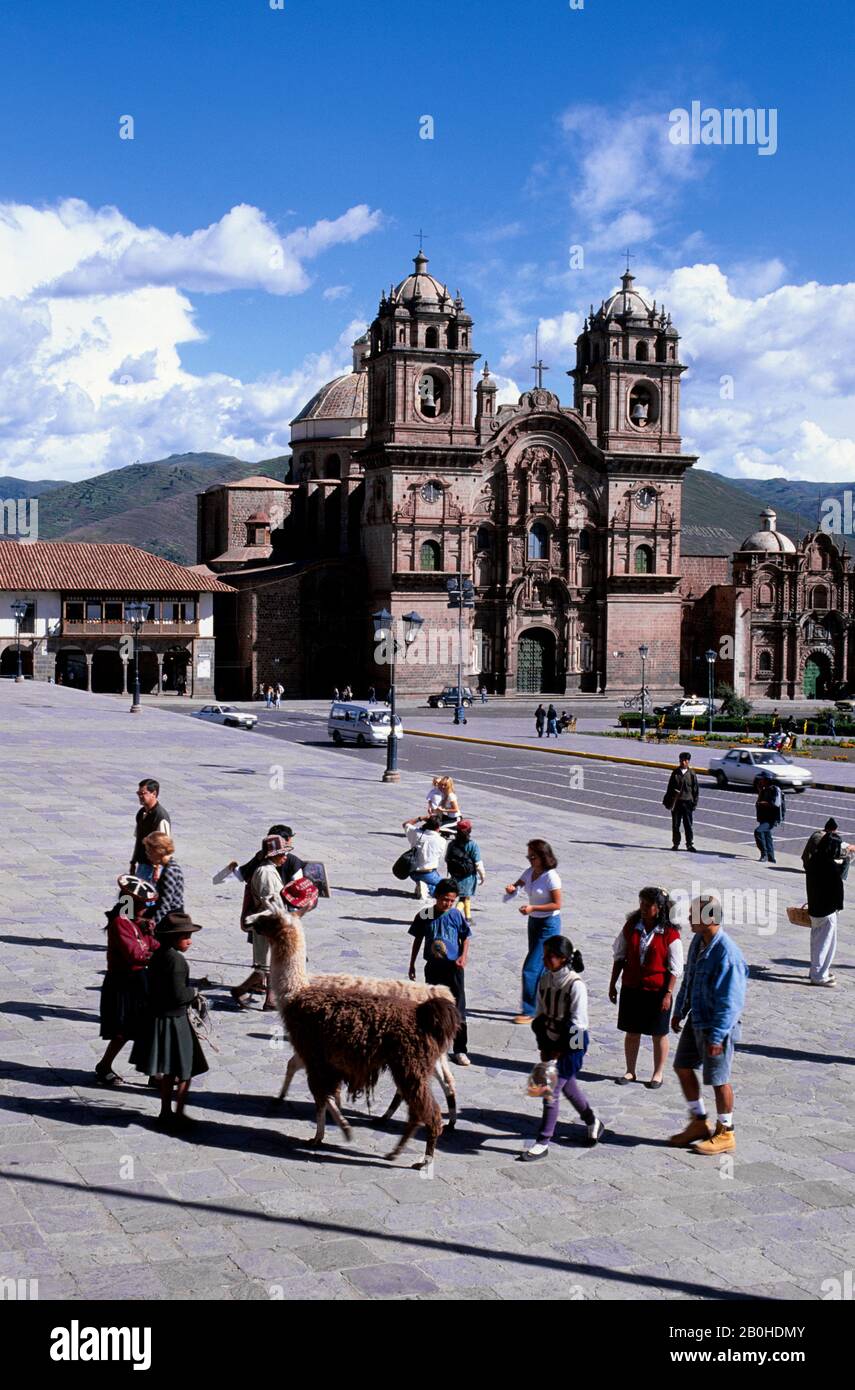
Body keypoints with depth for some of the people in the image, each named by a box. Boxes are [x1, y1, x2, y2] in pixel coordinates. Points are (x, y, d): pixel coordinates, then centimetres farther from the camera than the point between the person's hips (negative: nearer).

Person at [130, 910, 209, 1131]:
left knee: (168, 1072, 20)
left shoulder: (158, 956, 7)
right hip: (173, 1021, -9)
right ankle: (178, 1115, 8)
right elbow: (179, 995, -25)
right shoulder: (176, 960, -21)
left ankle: (166, 1113, 29)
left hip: (158, 1018, 9)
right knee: (184, 1071, 4)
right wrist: (194, 992, -6)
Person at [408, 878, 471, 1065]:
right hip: (433, 966, 2)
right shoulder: (424, 915, -4)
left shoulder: (456, 915, -7)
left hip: (453, 966, -2)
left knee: (458, 1009, -2)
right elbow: (418, 939, 6)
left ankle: (460, 1050, 3)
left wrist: (464, 955, -16)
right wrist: (412, 964, 10)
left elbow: (465, 937, 1)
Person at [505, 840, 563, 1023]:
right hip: (534, 922, 8)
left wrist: (532, 908, -24)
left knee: (531, 968, -10)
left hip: (549, 925, -8)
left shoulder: (551, 877, -18)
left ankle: (529, 1011, -3)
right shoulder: (529, 872, 4)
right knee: (541, 968, 14)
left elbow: (557, 904, -18)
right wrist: (511, 889, -7)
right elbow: (516, 886, 17)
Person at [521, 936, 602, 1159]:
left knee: (552, 1090, -5)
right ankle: (592, 1121, 42)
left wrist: (560, 1049, -15)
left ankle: (543, 1142, 4)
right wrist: (543, 1047, 2)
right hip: (552, 1041, 7)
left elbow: (577, 1024, -18)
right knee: (568, 1086, 20)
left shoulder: (575, 985, -19)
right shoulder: (544, 980, 1)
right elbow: (540, 1016, 8)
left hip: (571, 1044, -7)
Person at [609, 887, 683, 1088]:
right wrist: (613, 984, 7)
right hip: (631, 988, 3)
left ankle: (658, 1074, 23)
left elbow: (675, 968, -9)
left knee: (659, 1034, 9)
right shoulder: (631, 926, -1)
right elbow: (619, 956, 7)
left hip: (657, 991, -3)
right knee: (631, 1032, 12)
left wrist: (668, 994, -12)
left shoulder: (670, 934, -12)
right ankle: (630, 1072, 25)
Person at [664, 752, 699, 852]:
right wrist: (667, 801, 5)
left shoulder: (691, 774, 0)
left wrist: (694, 803, -2)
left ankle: (690, 844, 9)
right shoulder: (675, 773, 4)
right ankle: (675, 843, 16)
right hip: (675, 802, 2)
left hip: (687, 802, -2)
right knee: (675, 824, 7)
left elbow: (696, 790, 3)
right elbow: (670, 788, 9)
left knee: (688, 825, 0)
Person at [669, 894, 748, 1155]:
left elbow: (730, 1002, -24)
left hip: (717, 1025, -9)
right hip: (696, 1020, 9)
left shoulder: (727, 953, -26)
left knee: (718, 1079, 4)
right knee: (683, 1067, 15)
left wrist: (716, 1036, -23)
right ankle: (699, 1122, 32)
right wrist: (679, 1012, 18)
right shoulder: (698, 941, 1)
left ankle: (725, 1133, 22)